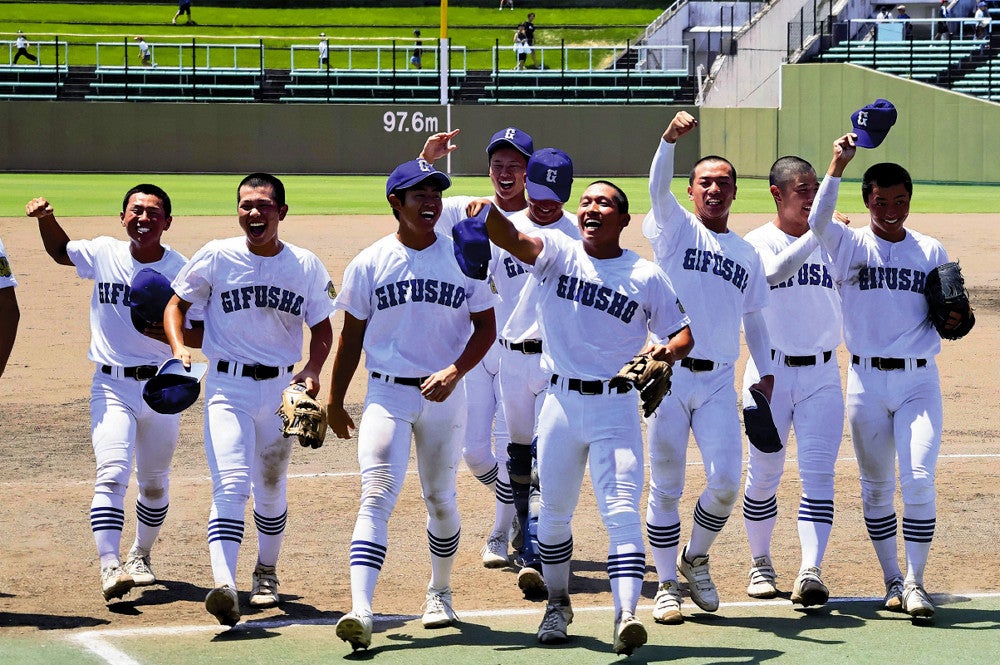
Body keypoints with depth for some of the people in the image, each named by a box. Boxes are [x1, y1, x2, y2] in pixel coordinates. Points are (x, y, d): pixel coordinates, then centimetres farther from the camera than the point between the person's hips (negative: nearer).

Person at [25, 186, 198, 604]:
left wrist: (163, 330, -25)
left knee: (154, 483, 14)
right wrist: (46, 218, 2)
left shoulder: (183, 270, -5)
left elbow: (200, 336, -5)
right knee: (112, 474, -19)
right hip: (112, 385, -1)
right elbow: (60, 251, 20)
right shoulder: (103, 254, 0)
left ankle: (141, 554, 38)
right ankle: (109, 566, -30)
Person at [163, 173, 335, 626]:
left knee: (271, 489, 16)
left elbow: (323, 329, 9)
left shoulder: (306, 266, 1)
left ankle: (266, 572, 40)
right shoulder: (216, 257, -4)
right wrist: (178, 348, -13)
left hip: (281, 387, 3)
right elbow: (176, 304, 5)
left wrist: (312, 369, -10)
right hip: (228, 386, -3)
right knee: (231, 483, -19)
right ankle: (224, 585, -34)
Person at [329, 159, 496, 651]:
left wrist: (455, 371, -15)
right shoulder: (370, 263, 1)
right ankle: (360, 611, -27)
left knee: (440, 499, 12)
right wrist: (335, 402, 10)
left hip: (445, 394, 1)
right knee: (377, 496, -15)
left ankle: (439, 591, 35)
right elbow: (351, 336, 8)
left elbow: (485, 327, 2)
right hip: (387, 393, -1)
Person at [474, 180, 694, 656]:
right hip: (561, 402, 2)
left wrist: (668, 351, -16)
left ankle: (626, 616, -23)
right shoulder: (559, 252, 1)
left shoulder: (646, 276, 2)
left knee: (622, 510, -13)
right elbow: (512, 239, -17)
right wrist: (488, 212, -38)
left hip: (616, 406, -2)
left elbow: (683, 332, 7)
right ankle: (558, 604, 32)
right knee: (554, 512, 12)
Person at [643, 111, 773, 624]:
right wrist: (670, 139, -33)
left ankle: (695, 559, 17)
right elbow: (657, 187, -15)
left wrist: (766, 372, 14)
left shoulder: (747, 254, 17)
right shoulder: (676, 229, 5)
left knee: (726, 481, -9)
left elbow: (754, 317, 24)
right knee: (666, 488, 0)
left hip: (719, 381, 3)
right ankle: (667, 585, 12)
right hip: (670, 374, -3)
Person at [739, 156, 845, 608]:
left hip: (822, 372, 2)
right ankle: (760, 563, 23)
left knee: (818, 474, -9)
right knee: (763, 475, 4)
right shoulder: (757, 243, -2)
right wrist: (815, 233, -29)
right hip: (770, 372, -2)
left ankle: (811, 571, -17)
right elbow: (775, 273, -24)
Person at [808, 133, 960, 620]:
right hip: (867, 380, 0)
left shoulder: (931, 252, 8)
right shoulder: (849, 245, 1)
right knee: (877, 487, 6)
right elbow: (817, 222, -21)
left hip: (919, 380, 0)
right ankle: (892, 580, 17)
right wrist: (838, 165, -29)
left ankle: (915, 582, -7)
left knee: (919, 481, -12)